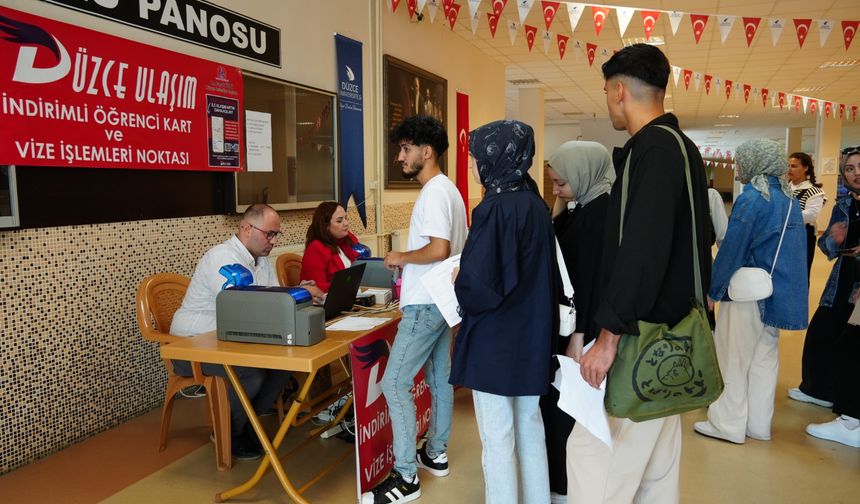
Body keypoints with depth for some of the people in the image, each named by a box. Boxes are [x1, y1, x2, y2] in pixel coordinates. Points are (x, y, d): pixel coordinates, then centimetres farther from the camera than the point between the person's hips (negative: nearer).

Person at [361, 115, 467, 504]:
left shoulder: (434, 193, -17)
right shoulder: (447, 190, 13)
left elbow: (439, 249, -28)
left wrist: (400, 257, -13)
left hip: (426, 304, -11)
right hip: (441, 300, 11)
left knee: (394, 383, -7)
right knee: (439, 379, 17)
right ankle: (436, 454, 30)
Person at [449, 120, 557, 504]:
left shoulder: (496, 208, -20)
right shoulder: (535, 204, 5)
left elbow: (480, 285, -26)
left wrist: (455, 281, -4)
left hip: (495, 340, -8)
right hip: (532, 335, 8)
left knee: (497, 437, 6)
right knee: (529, 427, 20)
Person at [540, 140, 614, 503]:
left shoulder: (602, 210, -19)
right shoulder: (583, 207, 10)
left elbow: (595, 277, -23)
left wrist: (579, 338, -22)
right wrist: (560, 206, 5)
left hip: (583, 328, -9)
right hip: (567, 320, 9)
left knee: (568, 407, 3)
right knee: (557, 401, 17)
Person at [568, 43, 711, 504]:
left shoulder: (654, 148, -16)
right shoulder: (680, 146, 14)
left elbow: (642, 250, -26)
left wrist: (609, 334, -21)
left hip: (645, 334, -10)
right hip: (671, 329, 10)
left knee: (591, 450, -3)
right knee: (656, 456, 19)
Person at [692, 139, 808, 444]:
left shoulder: (751, 199, -16)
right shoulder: (789, 199, 9)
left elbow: (732, 248, -18)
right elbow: (796, 248, 14)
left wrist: (713, 289, -10)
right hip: (779, 291, 8)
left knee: (733, 359, 2)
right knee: (765, 357, 14)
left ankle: (729, 424, 10)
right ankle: (758, 423, 22)